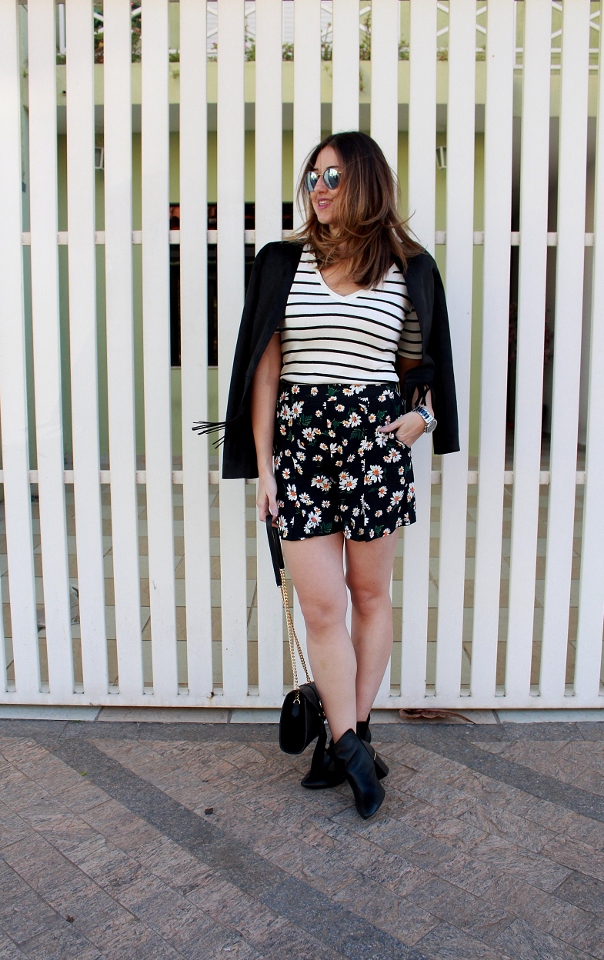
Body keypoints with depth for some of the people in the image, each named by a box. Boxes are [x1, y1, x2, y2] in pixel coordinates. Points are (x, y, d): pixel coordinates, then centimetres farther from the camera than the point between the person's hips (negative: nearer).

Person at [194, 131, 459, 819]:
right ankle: (351, 746, 13)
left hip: (375, 439, 0)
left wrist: (421, 414, -4)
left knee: (369, 593, 9)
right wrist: (262, 464, 0)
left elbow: (420, 363, 16)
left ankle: (349, 733, 26)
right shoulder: (283, 264, 7)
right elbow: (265, 370, 5)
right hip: (298, 436, 1)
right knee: (319, 602, -1)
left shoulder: (407, 269, 6)